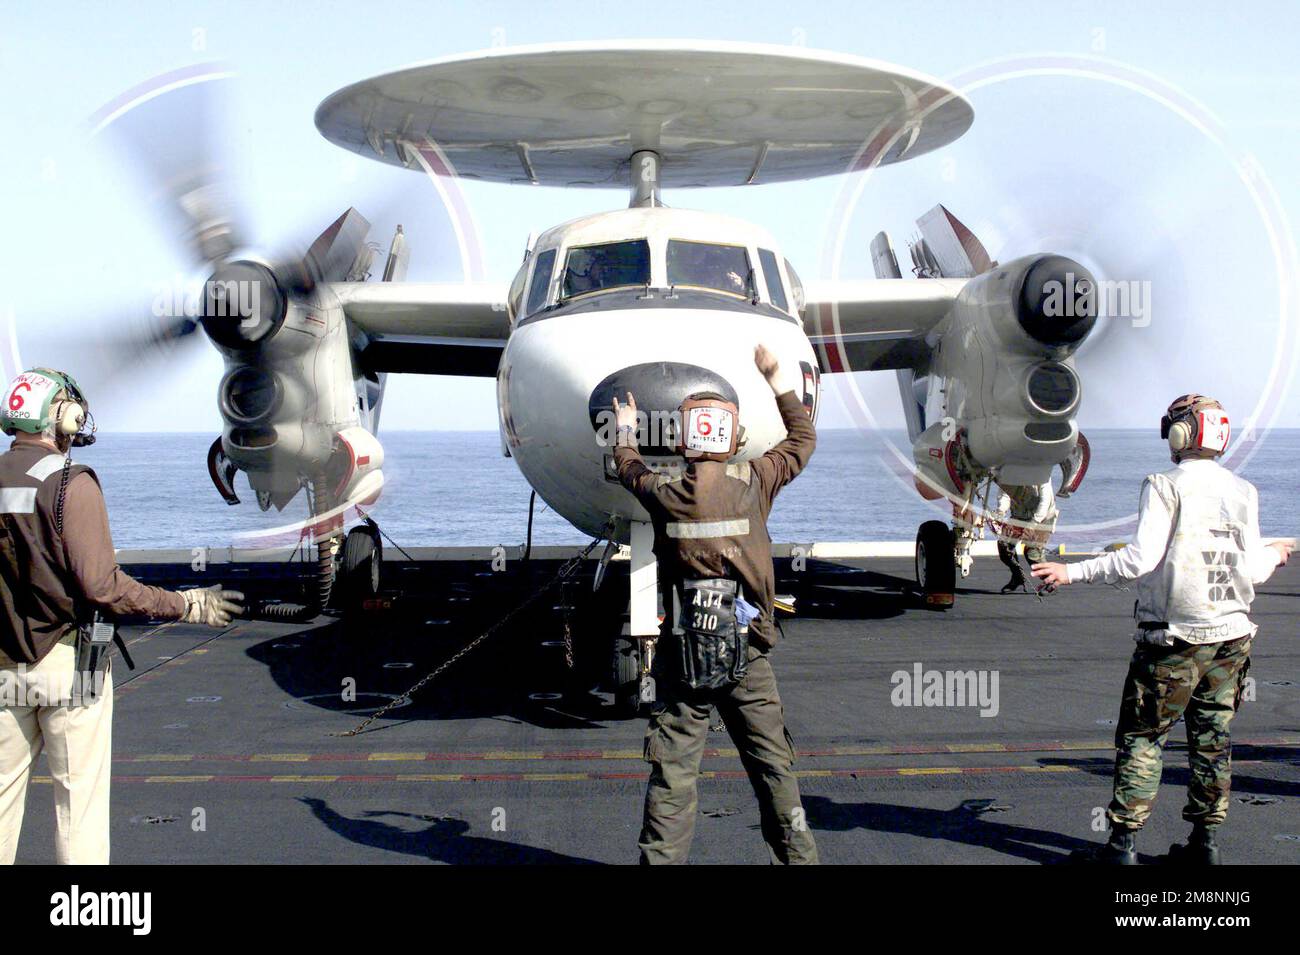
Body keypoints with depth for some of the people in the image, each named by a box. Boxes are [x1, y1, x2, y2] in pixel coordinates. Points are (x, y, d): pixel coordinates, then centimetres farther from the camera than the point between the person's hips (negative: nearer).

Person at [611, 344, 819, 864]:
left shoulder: (665, 494, -1)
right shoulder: (754, 482, -2)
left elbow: (629, 469, 23)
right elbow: (802, 439, 16)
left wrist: (626, 429, 43)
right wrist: (776, 379, 25)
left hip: (684, 650, 0)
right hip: (747, 649, 1)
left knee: (673, 772, 2)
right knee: (774, 767, 9)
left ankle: (661, 859, 3)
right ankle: (797, 855, 18)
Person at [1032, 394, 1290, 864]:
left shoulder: (1165, 485, -9)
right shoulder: (1244, 491, 5)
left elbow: (1141, 559, -18)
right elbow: (1252, 571, 5)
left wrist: (1072, 572, -14)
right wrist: (1273, 555, 27)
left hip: (1174, 638, -5)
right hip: (1231, 636, 5)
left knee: (1141, 738, 2)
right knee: (1212, 739, 13)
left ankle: (1123, 843, 1)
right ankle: (1206, 842, 17)